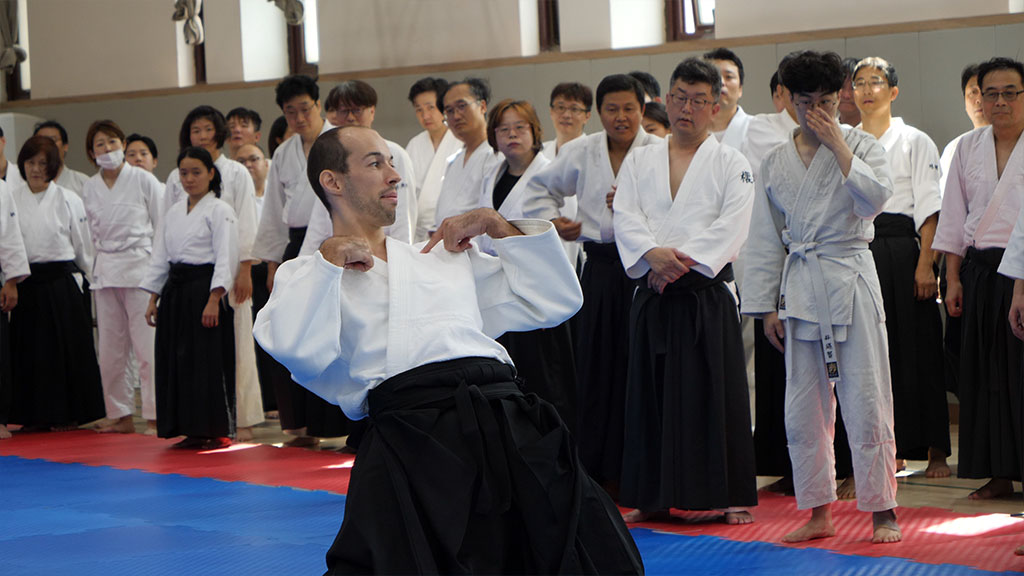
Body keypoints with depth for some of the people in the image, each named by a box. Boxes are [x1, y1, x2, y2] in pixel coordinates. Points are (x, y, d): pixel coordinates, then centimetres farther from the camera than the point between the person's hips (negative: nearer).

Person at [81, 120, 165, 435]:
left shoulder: (143, 180, -2)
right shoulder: (90, 189, 10)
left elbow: (162, 227, 0)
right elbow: (94, 233, 17)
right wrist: (98, 270, 11)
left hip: (141, 267, -5)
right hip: (105, 272, 5)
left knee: (147, 346, -8)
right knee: (110, 350, 7)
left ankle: (155, 416, -3)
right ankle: (121, 415, 17)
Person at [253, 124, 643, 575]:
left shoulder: (449, 255, 29)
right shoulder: (305, 276, 17)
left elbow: (556, 301, 28)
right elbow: (298, 350, -6)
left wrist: (496, 224, 23)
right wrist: (331, 255, 1)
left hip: (505, 415, 4)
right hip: (409, 431, -3)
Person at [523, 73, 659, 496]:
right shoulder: (581, 153, 12)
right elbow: (540, 187, 27)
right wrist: (552, 221, 13)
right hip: (600, 268, 4)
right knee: (597, 370, 5)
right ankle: (601, 473, 14)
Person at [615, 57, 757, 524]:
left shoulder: (731, 164, 3)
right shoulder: (639, 161, 13)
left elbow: (731, 228, -9)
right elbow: (626, 217, 0)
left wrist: (682, 260, -18)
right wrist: (652, 253, -19)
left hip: (706, 293, -3)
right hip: (652, 293, 3)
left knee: (717, 393, -2)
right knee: (652, 393, 6)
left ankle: (732, 496, 6)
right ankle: (653, 498, 15)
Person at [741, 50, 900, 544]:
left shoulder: (862, 147, 2)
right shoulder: (776, 163, 10)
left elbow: (875, 197, -18)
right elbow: (765, 241, 11)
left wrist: (837, 144, -14)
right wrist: (767, 307, 7)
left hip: (852, 281, -3)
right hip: (799, 287, 3)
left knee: (866, 401, -4)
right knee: (804, 406, 6)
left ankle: (882, 510, 7)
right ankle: (818, 512, 18)